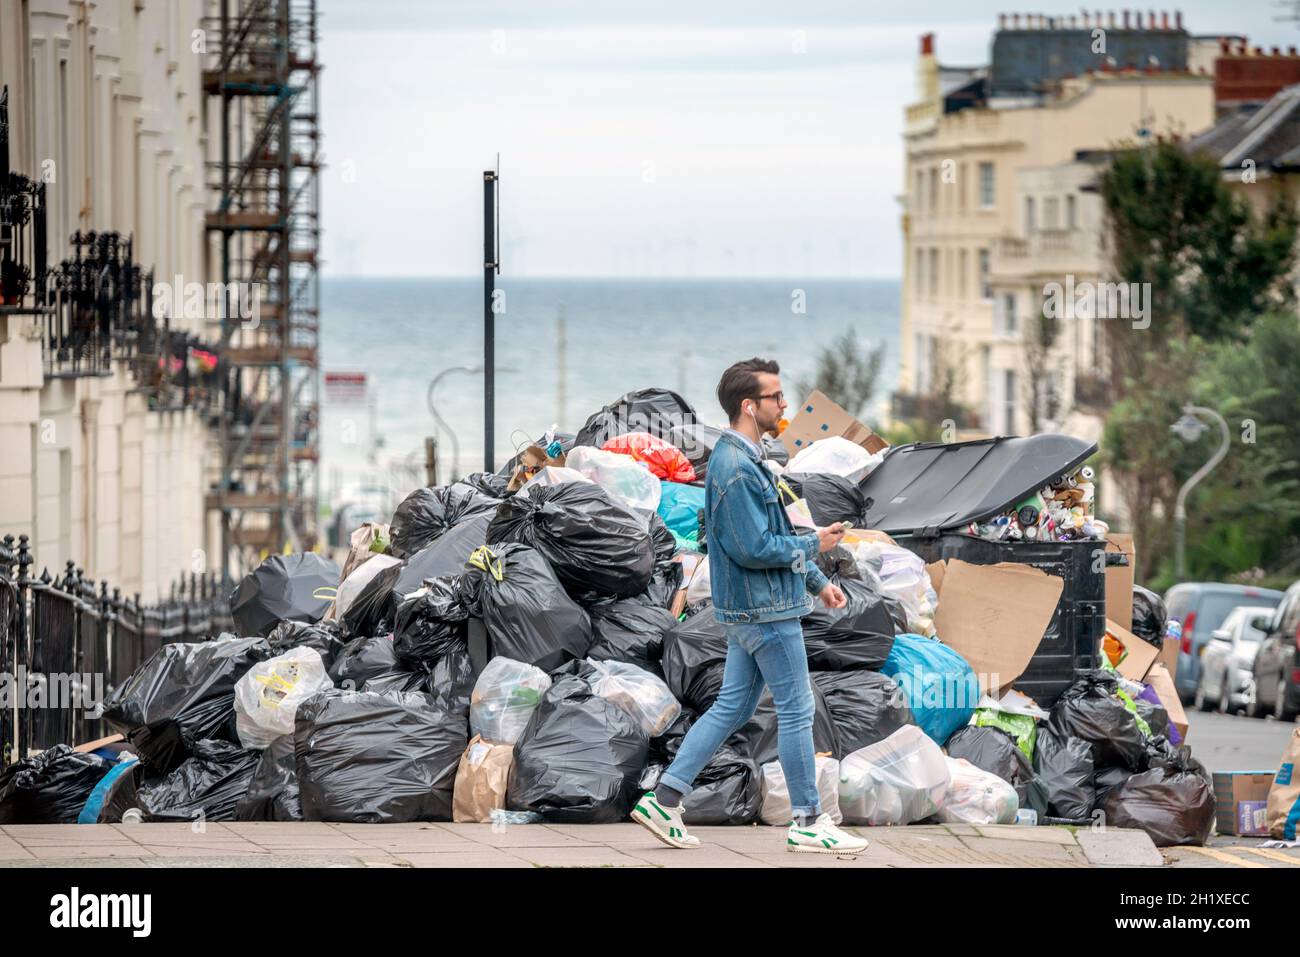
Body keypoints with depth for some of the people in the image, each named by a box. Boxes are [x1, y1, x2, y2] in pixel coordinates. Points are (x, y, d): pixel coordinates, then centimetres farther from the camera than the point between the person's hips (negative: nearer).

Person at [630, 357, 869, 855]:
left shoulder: (743, 459, 13)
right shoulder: (736, 468, -21)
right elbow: (754, 549, -24)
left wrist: (818, 582, 21)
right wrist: (813, 544, -11)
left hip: (749, 609, 10)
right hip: (766, 611, -10)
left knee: (731, 707, 12)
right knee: (797, 711, -1)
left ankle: (664, 799, 11)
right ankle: (808, 822, 8)